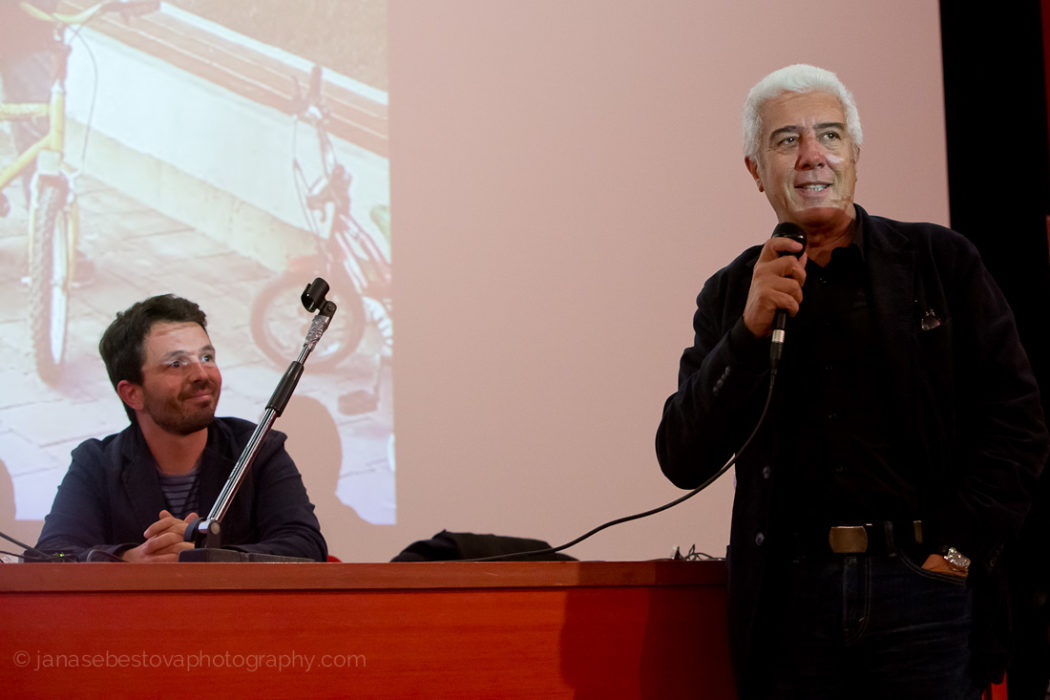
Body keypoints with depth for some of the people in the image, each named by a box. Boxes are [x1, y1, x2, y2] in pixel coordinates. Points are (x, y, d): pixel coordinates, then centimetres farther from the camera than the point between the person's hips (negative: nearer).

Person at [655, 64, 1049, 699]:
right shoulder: (732, 296, 10)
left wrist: (956, 549, -5)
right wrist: (751, 330, -9)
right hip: (791, 594, 1)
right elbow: (684, 462, 1)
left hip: (925, 585, -1)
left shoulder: (941, 262, 7)